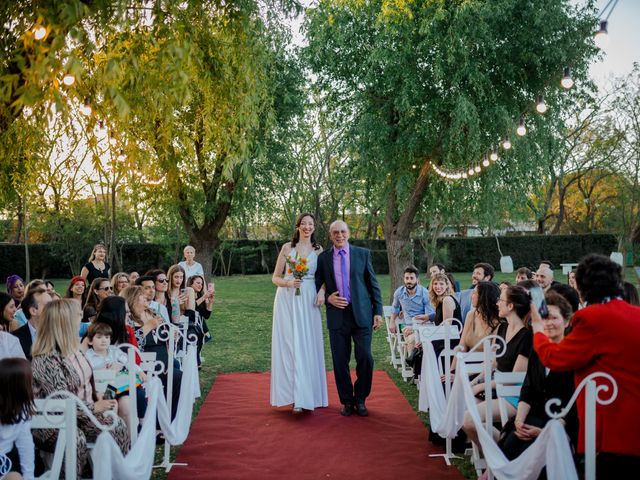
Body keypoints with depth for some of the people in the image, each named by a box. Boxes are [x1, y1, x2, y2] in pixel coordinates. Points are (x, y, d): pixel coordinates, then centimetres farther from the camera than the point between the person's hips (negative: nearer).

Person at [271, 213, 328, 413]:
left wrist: (322, 292, -9)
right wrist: (288, 283, -13)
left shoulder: (318, 250, 8)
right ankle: (294, 395, 6)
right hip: (287, 301, -1)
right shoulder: (287, 247, 4)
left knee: (307, 346, -1)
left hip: (308, 302, 1)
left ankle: (307, 395, 5)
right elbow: (275, 277, 6)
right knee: (289, 345, -1)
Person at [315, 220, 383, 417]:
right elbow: (318, 285, 13)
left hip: (361, 314, 0)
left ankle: (360, 399, 17)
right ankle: (346, 401, 20)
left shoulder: (363, 254, 5)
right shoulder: (323, 258, 6)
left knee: (365, 358, -3)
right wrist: (327, 298, -8)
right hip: (337, 315, 1)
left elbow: (373, 284, 6)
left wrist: (378, 311, 1)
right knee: (340, 361, 4)